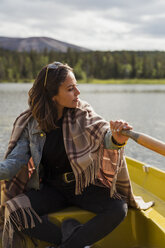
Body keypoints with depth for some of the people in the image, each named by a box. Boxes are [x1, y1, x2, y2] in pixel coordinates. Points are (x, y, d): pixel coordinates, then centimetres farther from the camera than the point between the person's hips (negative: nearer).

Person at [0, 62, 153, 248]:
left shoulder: (82, 114, -9)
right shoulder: (30, 123, -7)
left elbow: (103, 135, -25)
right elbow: (16, 160, -8)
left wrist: (116, 139, -51)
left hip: (83, 186, 0)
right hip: (50, 189, 1)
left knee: (118, 209, -26)